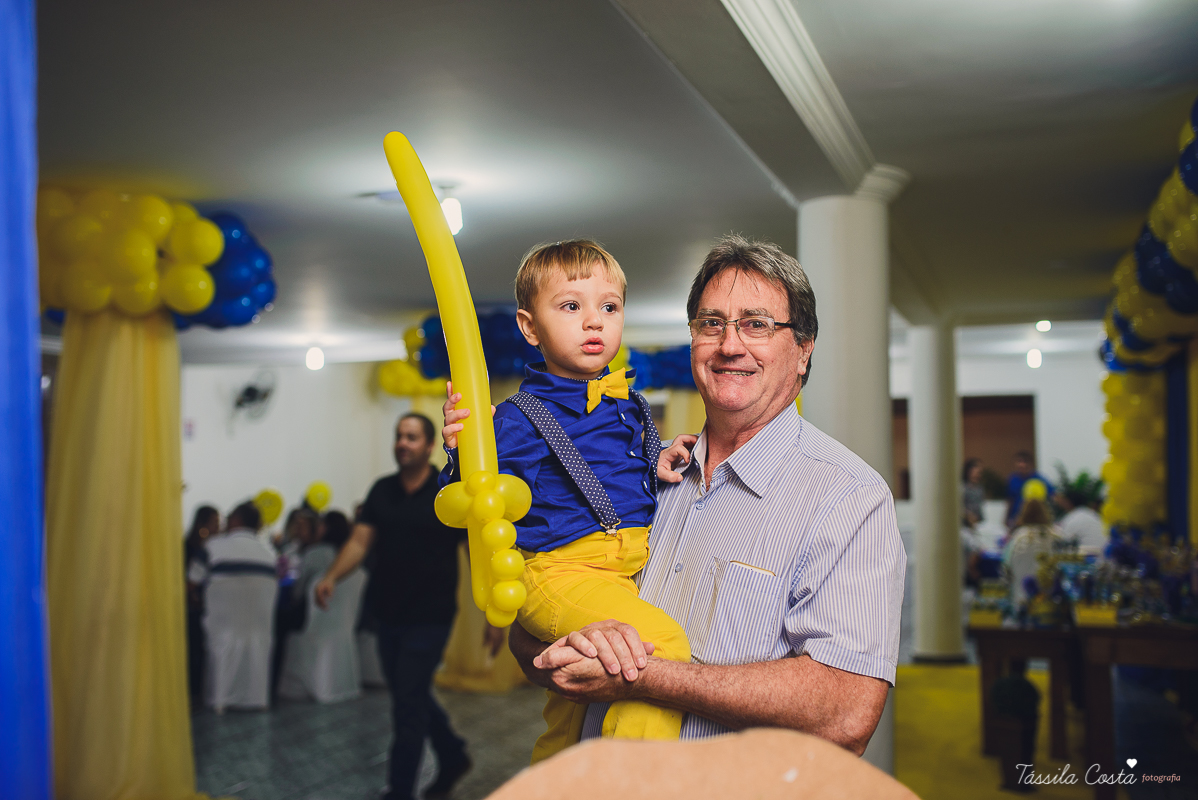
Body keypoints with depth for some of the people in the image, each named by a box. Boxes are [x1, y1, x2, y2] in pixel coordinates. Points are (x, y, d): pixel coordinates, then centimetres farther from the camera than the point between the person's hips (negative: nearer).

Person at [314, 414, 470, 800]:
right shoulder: (382, 490, 6)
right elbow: (360, 541, 0)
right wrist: (332, 576, -18)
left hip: (429, 618, -5)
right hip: (389, 615, 5)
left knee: (408, 703, -4)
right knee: (411, 695, 17)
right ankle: (453, 757, 38)